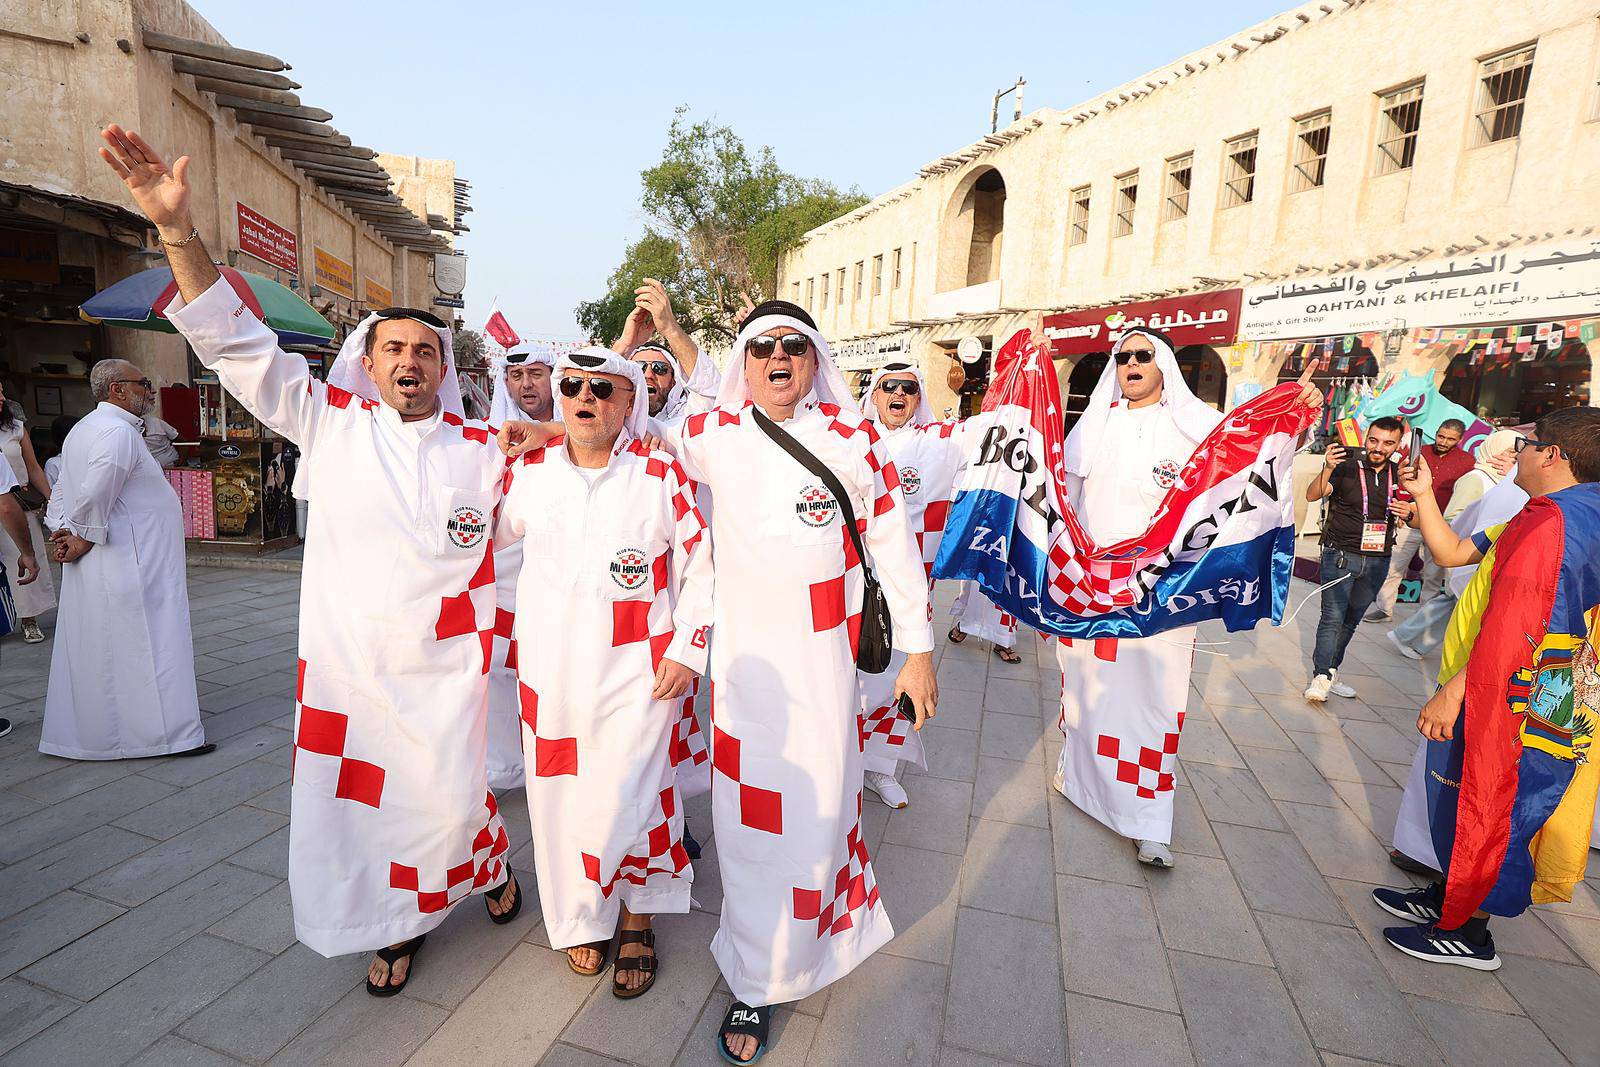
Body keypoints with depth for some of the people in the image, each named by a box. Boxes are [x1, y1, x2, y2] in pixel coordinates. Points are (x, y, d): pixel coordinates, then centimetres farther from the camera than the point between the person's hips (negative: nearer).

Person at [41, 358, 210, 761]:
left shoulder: (81, 429, 18)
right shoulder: (119, 431, -16)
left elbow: (62, 492, 20)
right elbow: (96, 494, -26)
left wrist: (65, 531, 8)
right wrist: (84, 539, -14)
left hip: (91, 575, 10)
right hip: (129, 565, -10)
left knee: (93, 650, 16)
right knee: (148, 646, -4)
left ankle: (79, 734, 26)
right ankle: (167, 729, 2)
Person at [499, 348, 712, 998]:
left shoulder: (661, 474, -6)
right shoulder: (529, 471, 4)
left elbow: (701, 562, -2)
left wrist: (688, 647, -6)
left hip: (637, 675, -3)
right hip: (549, 672, 4)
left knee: (625, 805, -3)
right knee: (560, 802, 13)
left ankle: (638, 921, 26)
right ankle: (580, 920, 38)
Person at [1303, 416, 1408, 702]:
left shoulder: (1398, 475, 7)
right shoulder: (1346, 467, -9)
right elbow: (1312, 495, -24)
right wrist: (1327, 469, -42)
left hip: (1377, 561, 5)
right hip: (1341, 555, -5)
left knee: (1351, 620, 11)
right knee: (1333, 618, -9)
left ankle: (1329, 671, 21)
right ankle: (1321, 676, -3)